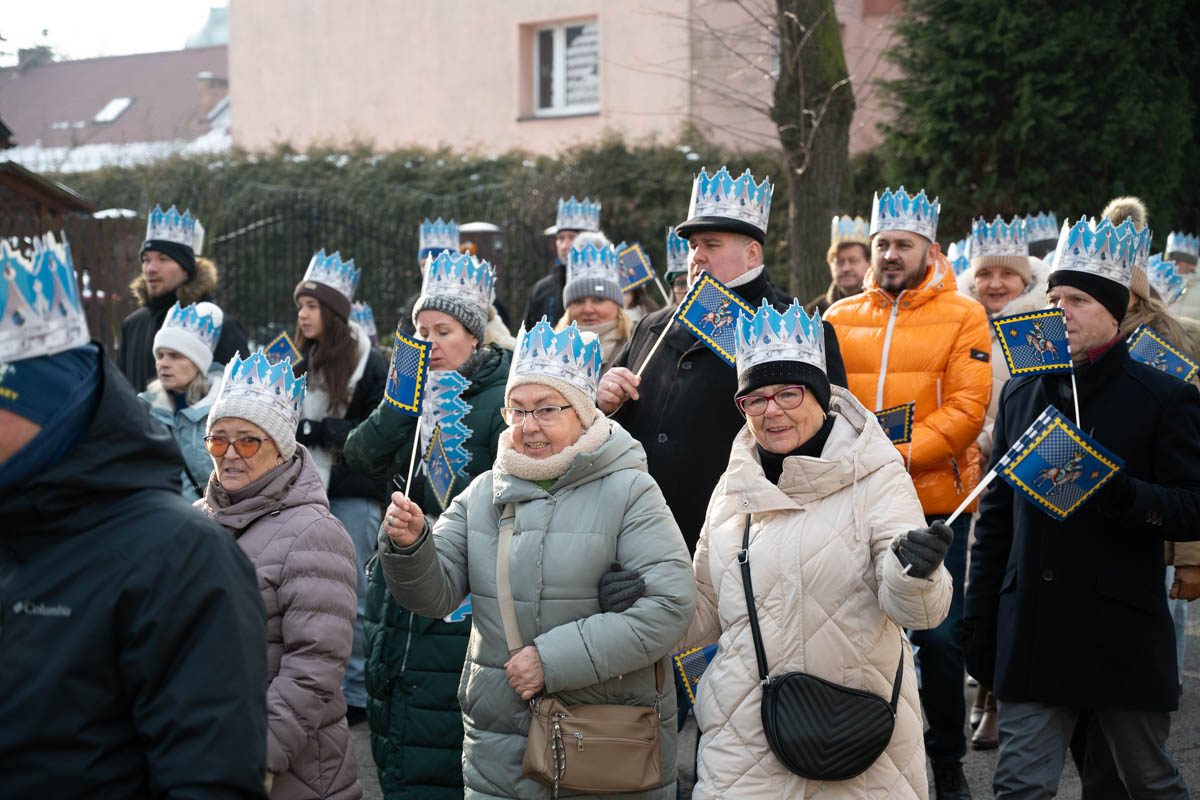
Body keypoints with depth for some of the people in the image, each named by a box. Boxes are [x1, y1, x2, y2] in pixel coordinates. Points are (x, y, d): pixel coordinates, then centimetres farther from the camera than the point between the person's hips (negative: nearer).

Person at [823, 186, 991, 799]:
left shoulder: (962, 317, 1)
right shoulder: (840, 318, 9)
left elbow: (967, 408, -8)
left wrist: (901, 455, -18)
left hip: (936, 501, -3)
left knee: (938, 636, 0)